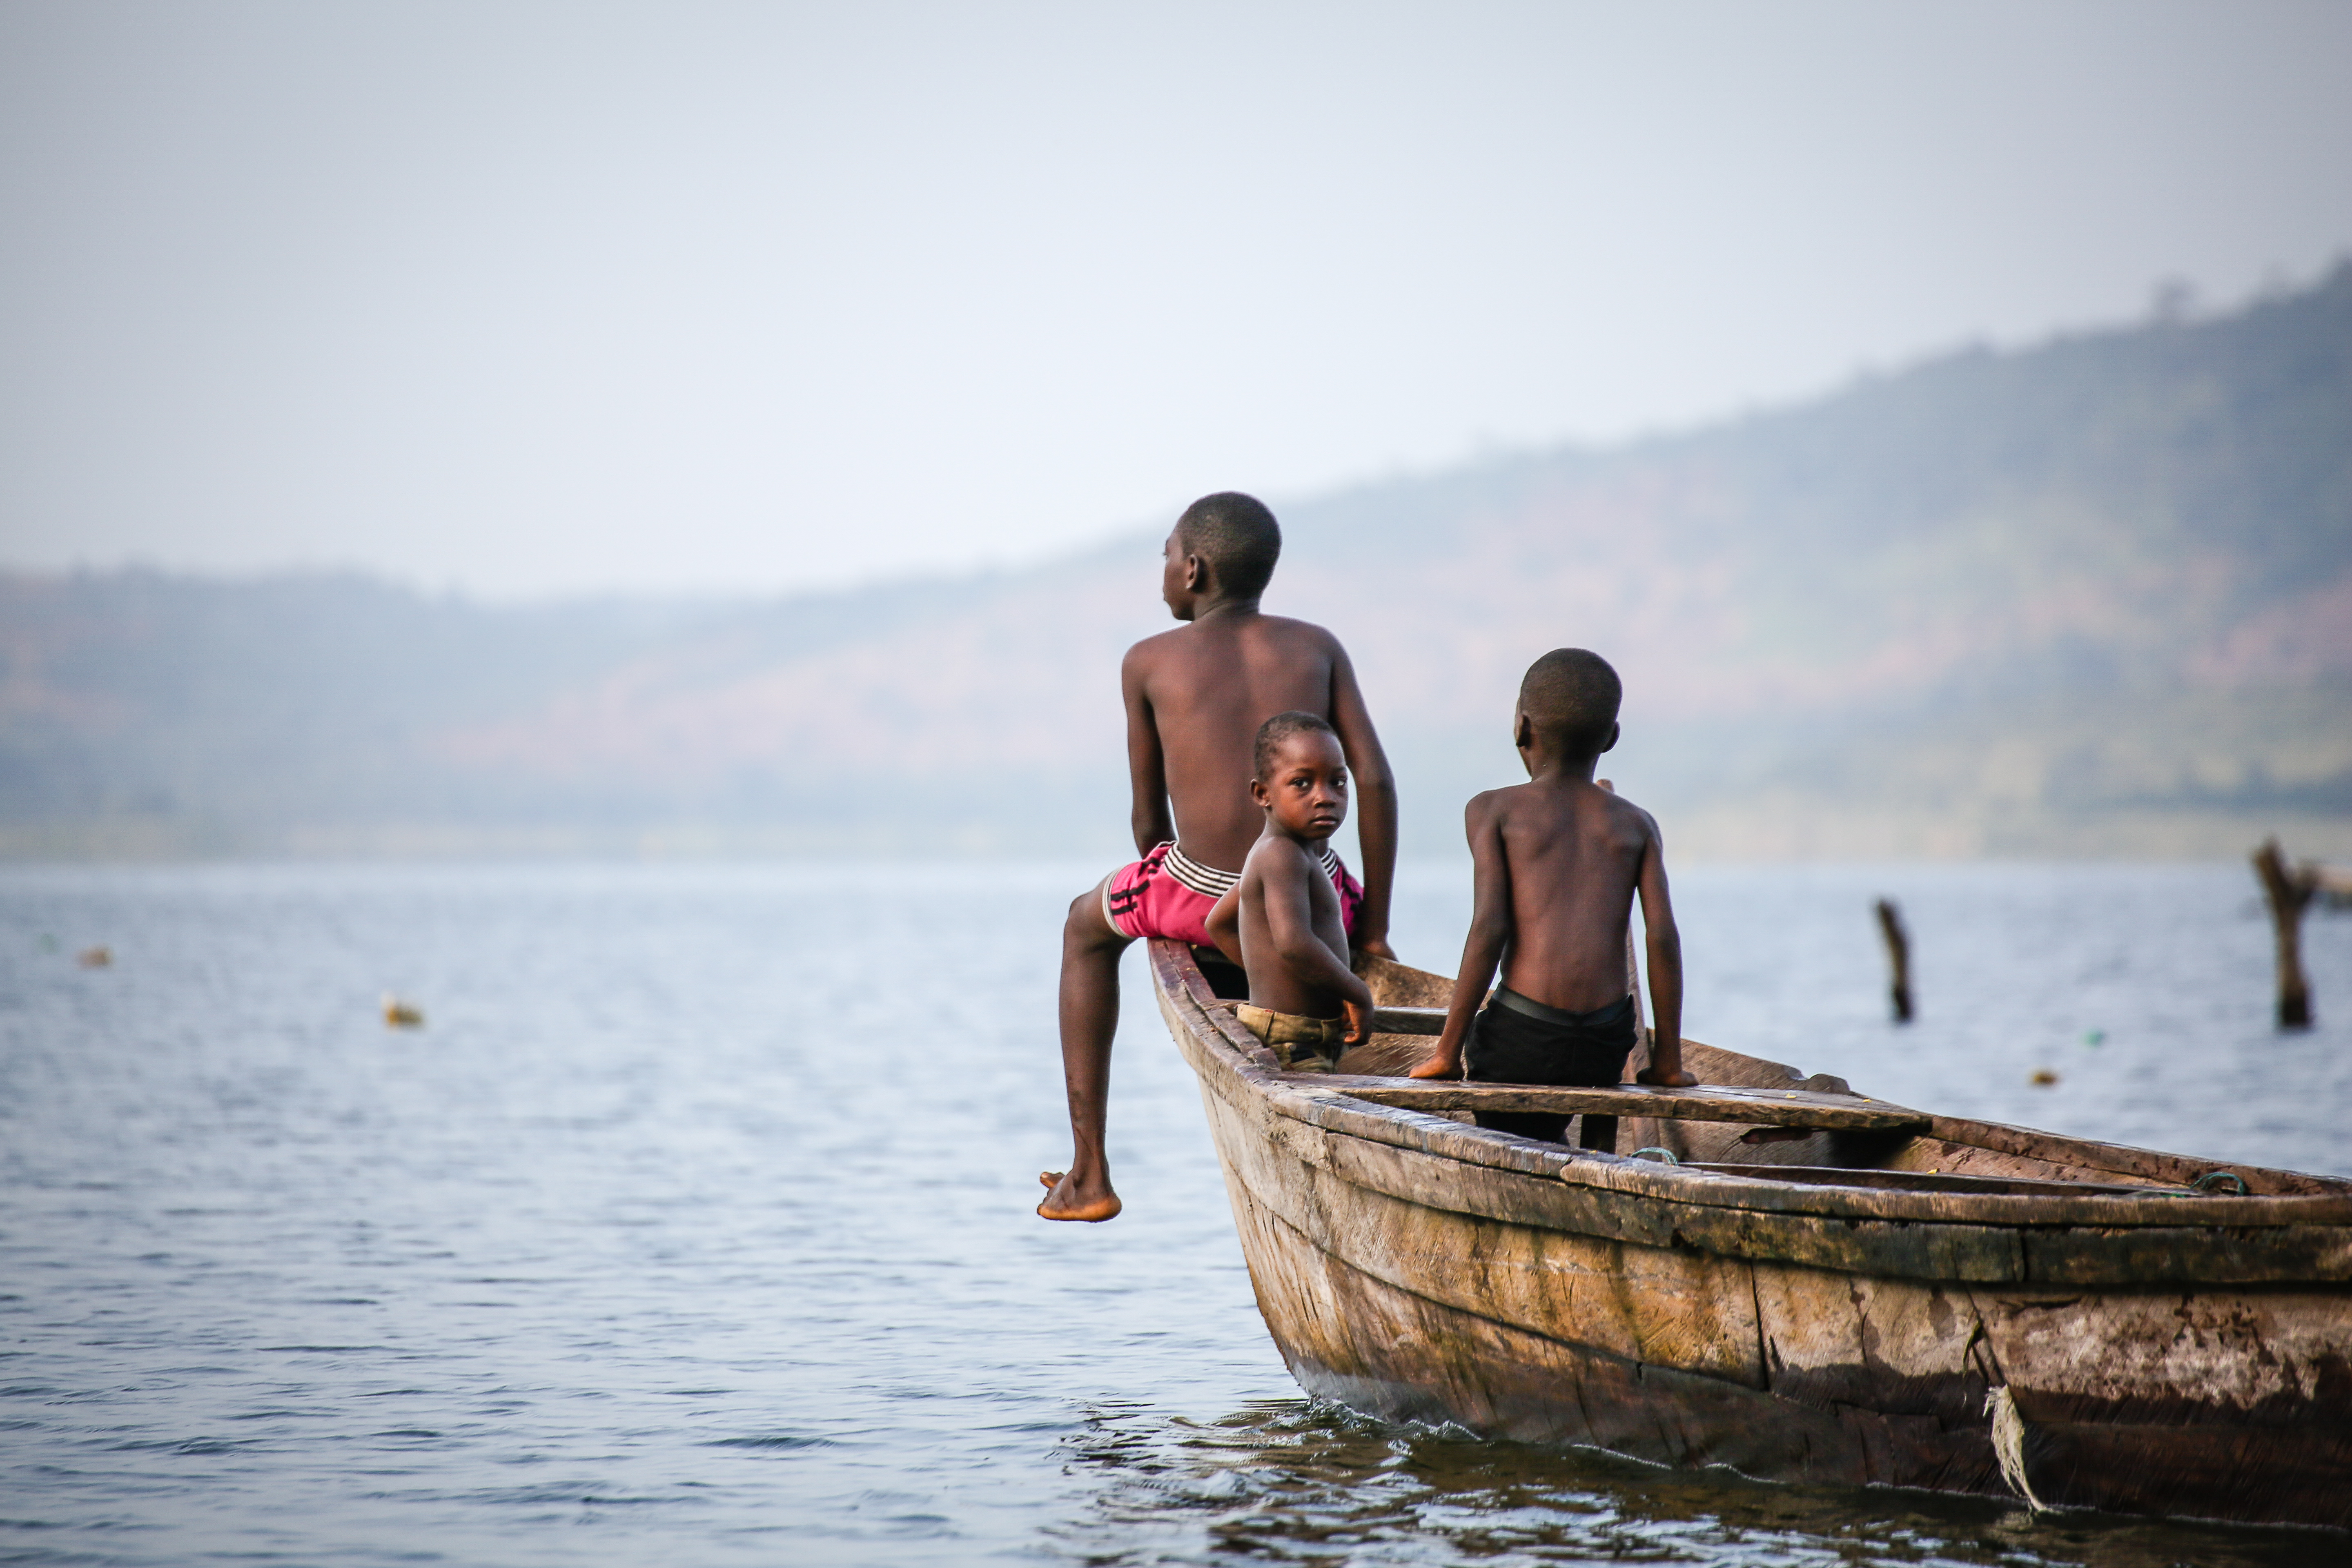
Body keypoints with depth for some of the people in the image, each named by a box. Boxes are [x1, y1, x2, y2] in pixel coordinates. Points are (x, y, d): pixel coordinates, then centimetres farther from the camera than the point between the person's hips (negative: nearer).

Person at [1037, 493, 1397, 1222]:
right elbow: (1375, 782, 2)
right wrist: (1374, 928, 9)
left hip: (1203, 897, -2)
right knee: (1359, 914, 39)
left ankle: (1087, 1174, 30)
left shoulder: (1150, 662, 4)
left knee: (1088, 927, 32)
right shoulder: (1317, 646, 8)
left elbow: (1148, 813, 9)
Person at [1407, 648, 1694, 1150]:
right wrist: (1667, 1061, 9)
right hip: (1608, 1042, 4)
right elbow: (1664, 938, 3)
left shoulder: (1493, 810, 5)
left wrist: (1449, 1050, -4)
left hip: (1523, 1035, -4)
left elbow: (1489, 926, -6)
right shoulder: (1637, 824, 12)